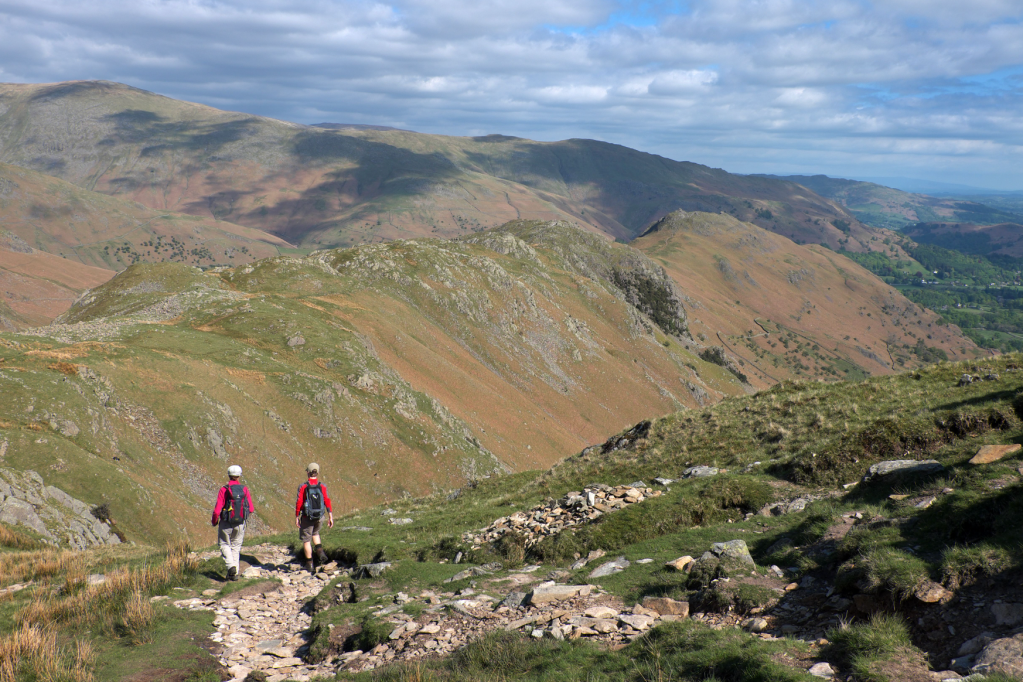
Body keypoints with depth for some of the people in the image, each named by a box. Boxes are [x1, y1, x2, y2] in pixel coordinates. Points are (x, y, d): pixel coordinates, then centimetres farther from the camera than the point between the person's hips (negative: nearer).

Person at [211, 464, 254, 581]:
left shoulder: (224, 490, -14)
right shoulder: (245, 489, -5)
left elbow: (217, 510, -15)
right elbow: (251, 509, -2)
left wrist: (214, 521, 3)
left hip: (226, 524, -3)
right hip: (240, 524, 3)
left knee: (225, 545, 14)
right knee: (236, 547, 15)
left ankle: (231, 566, -8)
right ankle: (234, 573, 14)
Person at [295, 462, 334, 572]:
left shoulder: (303, 487, -10)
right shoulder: (322, 487, -3)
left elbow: (299, 503, -10)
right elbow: (327, 502, -5)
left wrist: (297, 517, 0)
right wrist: (330, 517, 0)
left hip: (307, 517, -3)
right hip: (319, 517, 3)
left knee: (306, 540, 9)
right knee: (315, 533, 30)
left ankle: (309, 564, 10)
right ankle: (320, 552, 9)